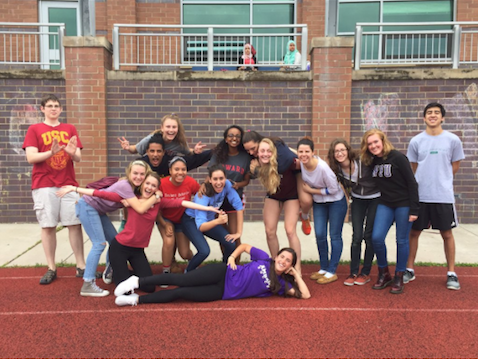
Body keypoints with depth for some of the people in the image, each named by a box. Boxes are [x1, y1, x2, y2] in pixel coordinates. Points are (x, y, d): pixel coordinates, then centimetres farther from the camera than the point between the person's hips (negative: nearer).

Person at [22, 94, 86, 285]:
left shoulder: (70, 129, 12)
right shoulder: (34, 129, 6)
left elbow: (78, 158, 5)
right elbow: (31, 157, -5)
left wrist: (72, 153, -18)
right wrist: (51, 152, -22)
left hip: (68, 184, 2)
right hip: (44, 185, -2)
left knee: (75, 224, -1)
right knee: (48, 226, -1)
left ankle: (81, 266, 6)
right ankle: (51, 269, 8)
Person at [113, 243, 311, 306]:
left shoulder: (280, 284, 5)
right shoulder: (264, 259, 4)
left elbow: (305, 294, 0)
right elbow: (245, 246, 14)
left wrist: (296, 274, 1)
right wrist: (232, 256, -3)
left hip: (224, 292, 1)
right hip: (223, 273, 0)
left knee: (180, 293, -13)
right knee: (181, 280, -19)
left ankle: (136, 299, -8)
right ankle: (137, 282, -5)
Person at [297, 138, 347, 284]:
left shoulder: (323, 168, -31)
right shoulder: (299, 164, -13)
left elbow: (333, 189, -21)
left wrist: (312, 191, -16)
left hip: (336, 202, -6)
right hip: (319, 203, 6)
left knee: (335, 236, 3)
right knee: (320, 235, 5)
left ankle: (332, 272, 12)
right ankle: (324, 268, 21)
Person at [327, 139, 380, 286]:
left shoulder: (363, 162, -24)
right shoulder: (337, 168, -10)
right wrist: (349, 195, 8)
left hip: (375, 198, -3)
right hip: (357, 199, 3)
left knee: (369, 236, 0)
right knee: (356, 237, -1)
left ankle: (366, 273, 12)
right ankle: (353, 272, 9)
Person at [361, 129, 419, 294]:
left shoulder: (398, 157, -12)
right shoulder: (372, 161, 4)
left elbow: (412, 183, -12)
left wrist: (414, 209, -15)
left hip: (403, 204, -4)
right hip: (385, 204, 4)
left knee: (402, 240, 3)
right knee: (376, 238, -7)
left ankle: (399, 277, 18)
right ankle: (383, 273, 13)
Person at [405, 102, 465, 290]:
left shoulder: (453, 140, -1)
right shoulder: (416, 141, 2)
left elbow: (455, 165, 9)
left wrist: (441, 181, 8)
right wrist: (424, 183, 7)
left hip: (444, 196, -1)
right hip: (419, 195, 1)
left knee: (447, 234, 7)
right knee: (414, 232, 8)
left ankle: (451, 273, 20)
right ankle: (409, 270, 22)